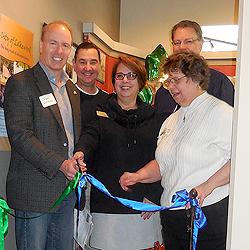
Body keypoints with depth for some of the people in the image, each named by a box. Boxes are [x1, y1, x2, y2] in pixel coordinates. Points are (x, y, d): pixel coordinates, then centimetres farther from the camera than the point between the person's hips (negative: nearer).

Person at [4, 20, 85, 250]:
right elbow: (19, 135, -17)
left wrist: (78, 161, 2)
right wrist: (60, 164, -20)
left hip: (67, 191, 7)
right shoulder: (20, 83, -8)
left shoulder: (72, 89, 15)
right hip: (34, 192, -7)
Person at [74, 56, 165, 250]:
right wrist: (80, 153, -36)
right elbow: (89, 137, -14)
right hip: (106, 204, -1)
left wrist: (153, 196, -2)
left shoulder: (153, 118, 8)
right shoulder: (101, 114, 5)